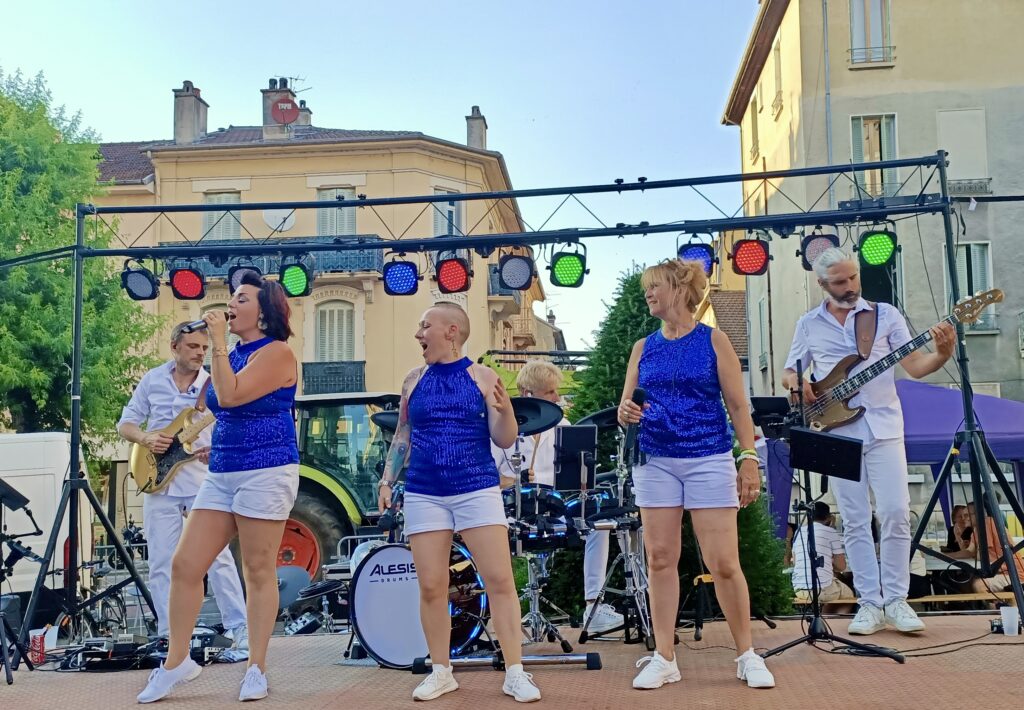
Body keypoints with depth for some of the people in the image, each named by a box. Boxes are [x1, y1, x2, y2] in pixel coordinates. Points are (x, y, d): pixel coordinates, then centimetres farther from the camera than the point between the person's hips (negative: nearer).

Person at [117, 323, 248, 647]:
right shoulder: (152, 379, 5)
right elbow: (125, 424, 9)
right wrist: (145, 438, -12)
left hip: (202, 482, -2)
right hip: (158, 482, 2)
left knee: (218, 556, -5)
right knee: (161, 563, 4)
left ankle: (239, 627, 0)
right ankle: (168, 634, 13)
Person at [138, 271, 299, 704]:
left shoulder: (276, 352, -9)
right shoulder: (235, 355, 16)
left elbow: (230, 395, -21)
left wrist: (218, 343, -15)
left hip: (266, 472, -8)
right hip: (222, 473, 8)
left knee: (259, 573, -1)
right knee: (184, 566, 3)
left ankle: (256, 669, 11)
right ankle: (176, 663, 16)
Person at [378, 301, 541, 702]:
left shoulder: (482, 377, 0)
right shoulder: (414, 381, 9)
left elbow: (504, 440, -2)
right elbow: (402, 437, 17)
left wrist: (505, 410, -21)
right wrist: (387, 480, 7)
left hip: (478, 491, -3)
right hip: (424, 495, 3)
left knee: (499, 581, -6)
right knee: (431, 587, 3)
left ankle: (515, 673, 1)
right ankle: (441, 672, 17)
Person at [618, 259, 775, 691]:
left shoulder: (713, 341, 1)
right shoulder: (644, 348, 11)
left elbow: (738, 405, -1)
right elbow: (626, 403, 12)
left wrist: (750, 459, -9)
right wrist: (625, 413, -12)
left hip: (709, 460, -3)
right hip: (655, 461, 4)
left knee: (723, 563, -3)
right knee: (660, 560, 3)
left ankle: (747, 655, 12)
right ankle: (663, 658, 11)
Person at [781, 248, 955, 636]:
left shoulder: (885, 315, 4)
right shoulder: (808, 324, 9)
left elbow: (915, 366, 1)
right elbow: (789, 373, 15)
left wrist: (941, 355, -19)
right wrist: (797, 384, -8)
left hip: (882, 426, -1)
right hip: (838, 432, 1)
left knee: (896, 513, -7)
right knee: (855, 522, 2)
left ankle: (895, 600, 5)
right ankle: (870, 603, 8)